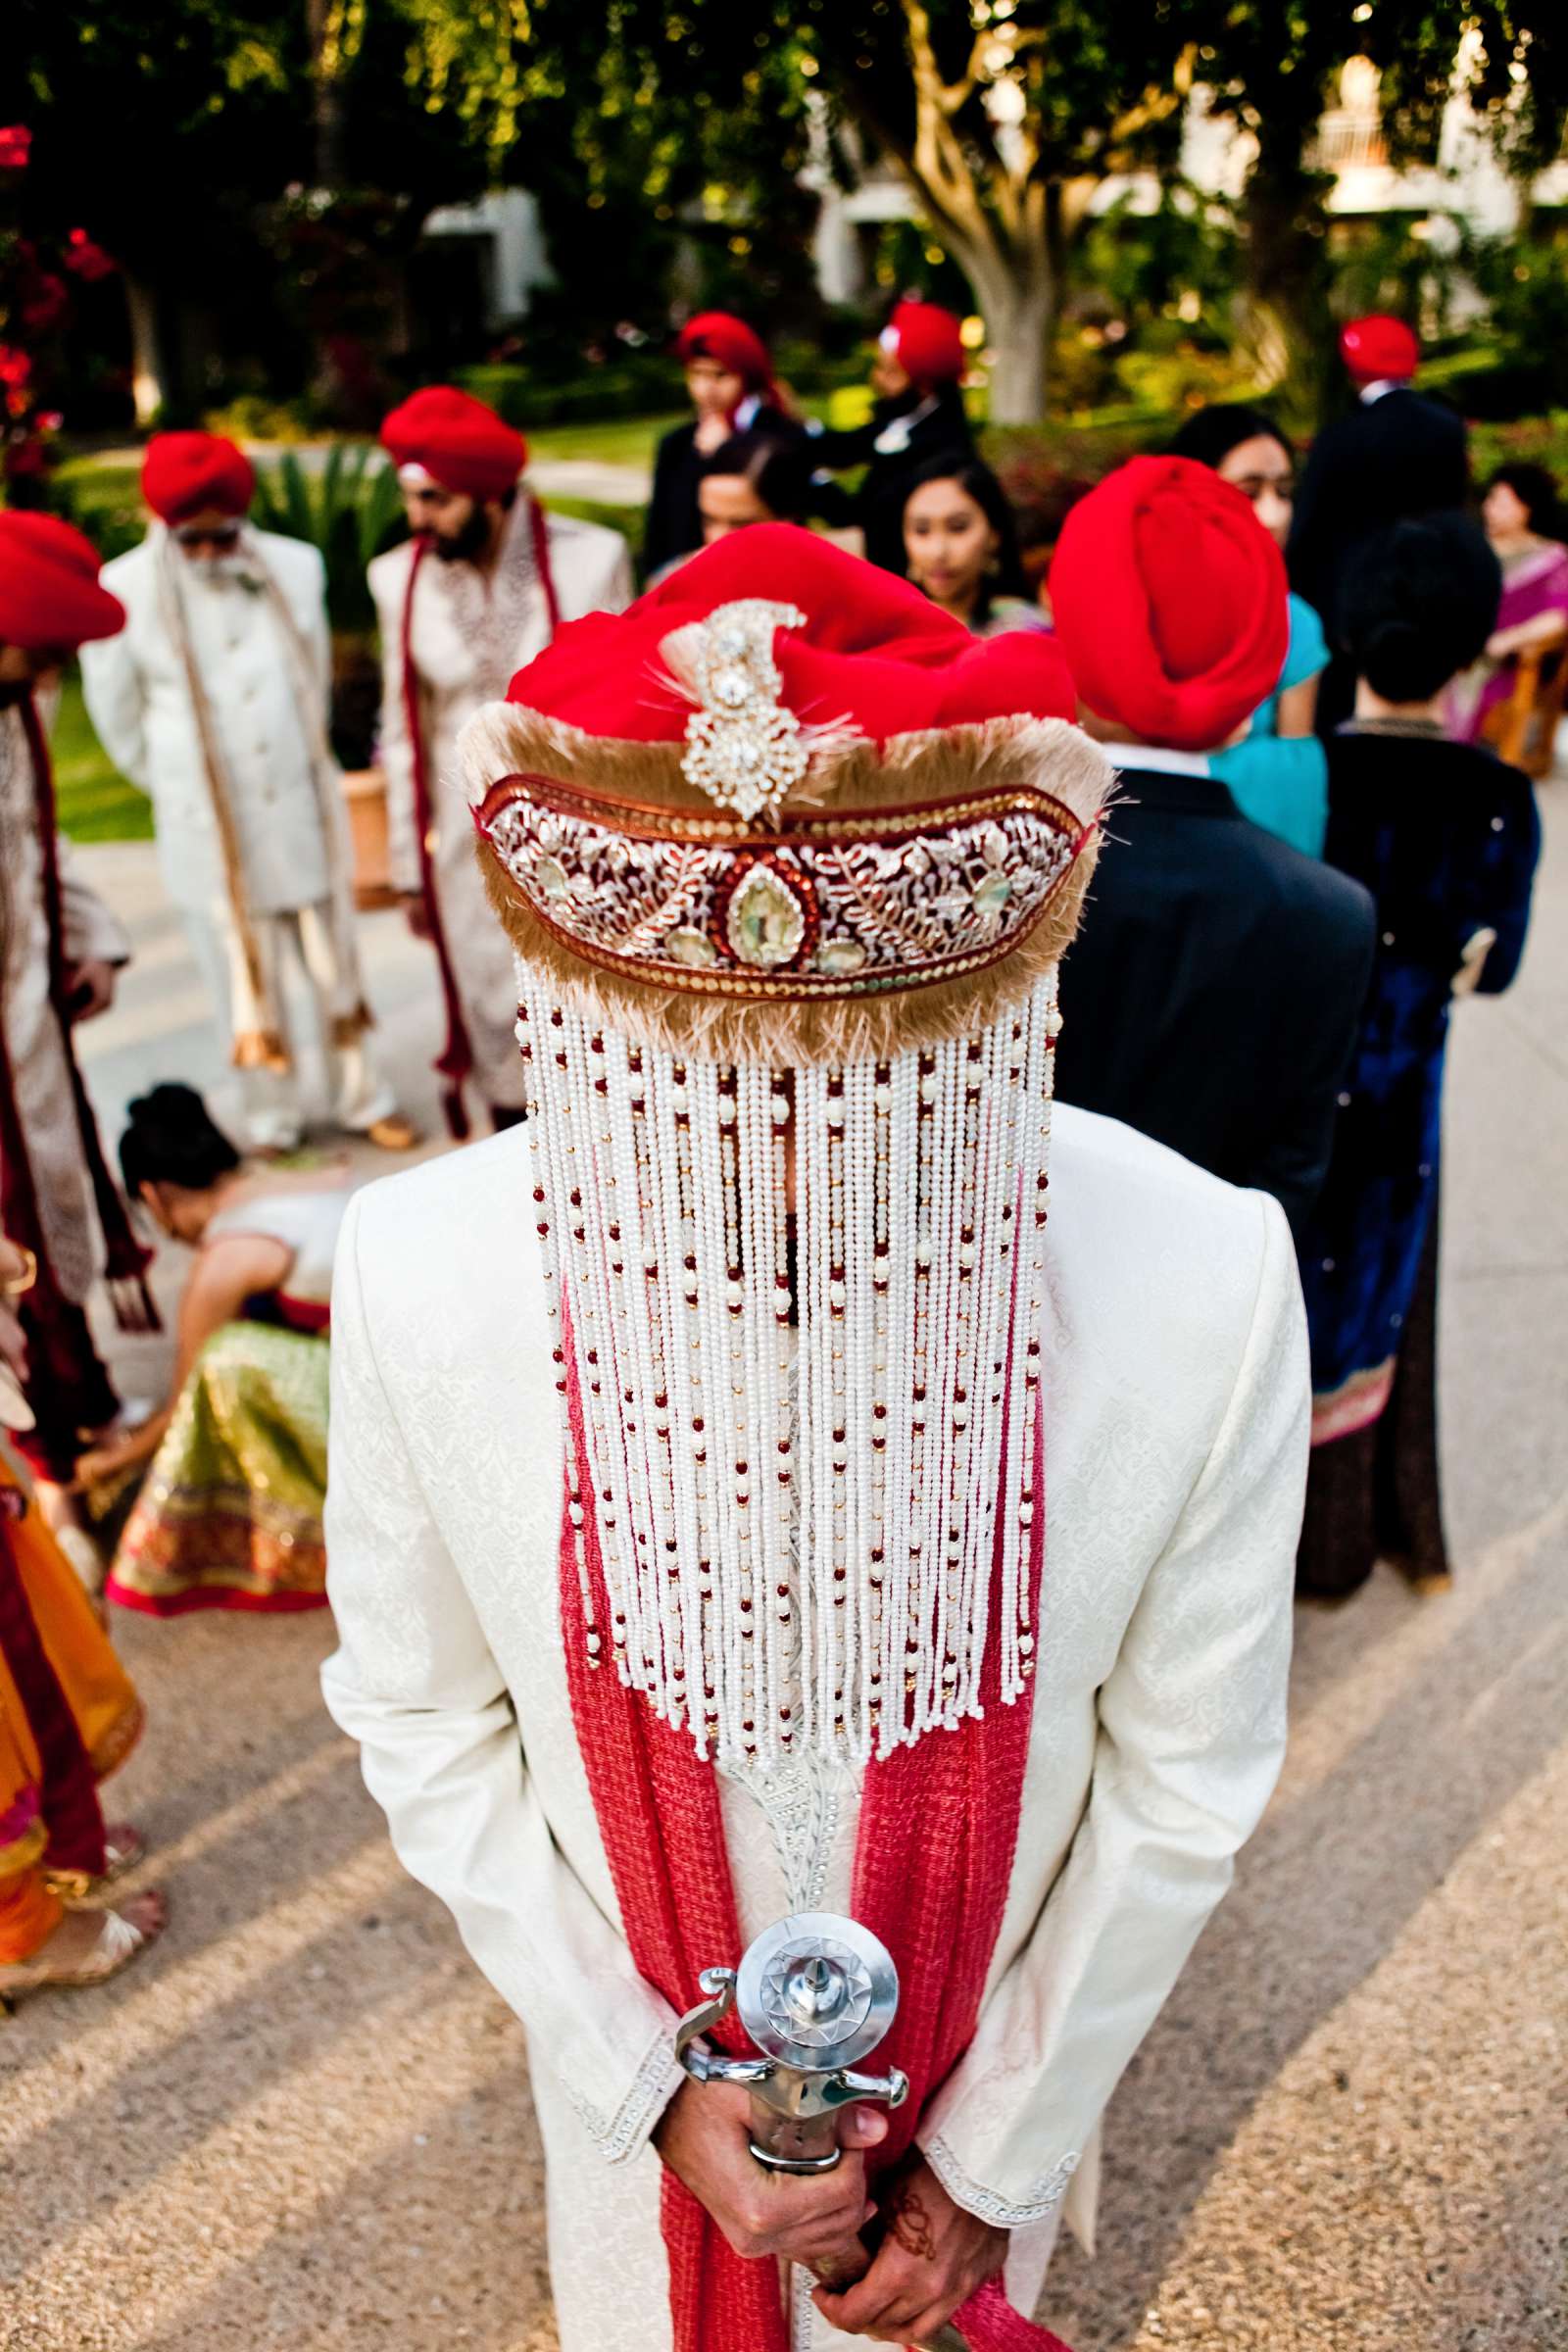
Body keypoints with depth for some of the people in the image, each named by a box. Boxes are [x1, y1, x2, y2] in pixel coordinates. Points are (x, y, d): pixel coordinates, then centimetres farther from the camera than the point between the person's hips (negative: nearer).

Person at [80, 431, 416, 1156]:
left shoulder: (294, 568, -5)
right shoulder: (124, 591, -12)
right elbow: (116, 715, 3)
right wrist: (177, 784, 12)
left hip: (303, 807, 2)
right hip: (206, 826, -2)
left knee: (335, 961, 12)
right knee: (243, 976, 9)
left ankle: (364, 1099, 29)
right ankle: (272, 1116, 26)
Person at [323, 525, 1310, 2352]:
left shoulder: (1206, 1284, -32)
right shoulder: (417, 1275, -30)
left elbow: (1185, 1777, -16)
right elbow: (423, 1717, -12)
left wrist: (1001, 2152, -6)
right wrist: (649, 2078, -12)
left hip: (993, 2053, 1)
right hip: (631, 2050, 0)